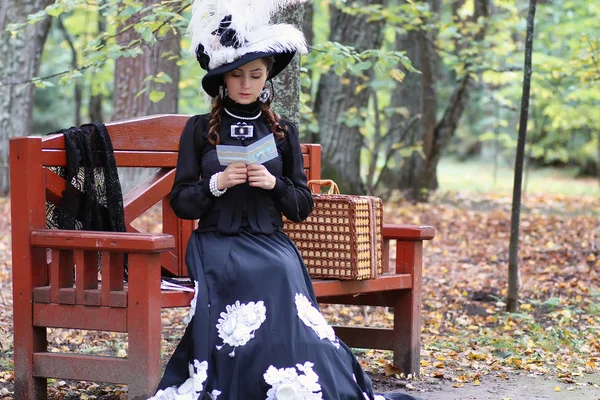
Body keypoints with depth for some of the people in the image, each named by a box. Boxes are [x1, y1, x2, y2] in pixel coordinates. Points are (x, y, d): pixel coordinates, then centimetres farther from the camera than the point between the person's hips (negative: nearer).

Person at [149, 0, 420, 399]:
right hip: (217, 245, -1)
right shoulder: (199, 130, 7)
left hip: (270, 243, 1)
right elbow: (180, 202, 5)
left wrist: (274, 183, -9)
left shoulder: (283, 131, 11)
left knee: (281, 278, -34)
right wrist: (216, 184, -13)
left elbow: (303, 206, 11)